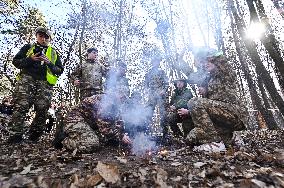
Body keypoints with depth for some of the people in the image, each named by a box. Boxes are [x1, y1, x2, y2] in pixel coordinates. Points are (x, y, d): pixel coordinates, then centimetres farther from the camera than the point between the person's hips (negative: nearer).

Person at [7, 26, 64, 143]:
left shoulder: (54, 53, 24)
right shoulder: (28, 48, 23)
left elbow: (60, 70, 16)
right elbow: (16, 61, 14)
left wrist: (49, 63, -2)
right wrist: (30, 59, -3)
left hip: (45, 83, 1)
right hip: (27, 79, 0)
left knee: (42, 110, -9)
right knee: (21, 107, -15)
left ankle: (33, 137, 4)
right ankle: (15, 136, -10)